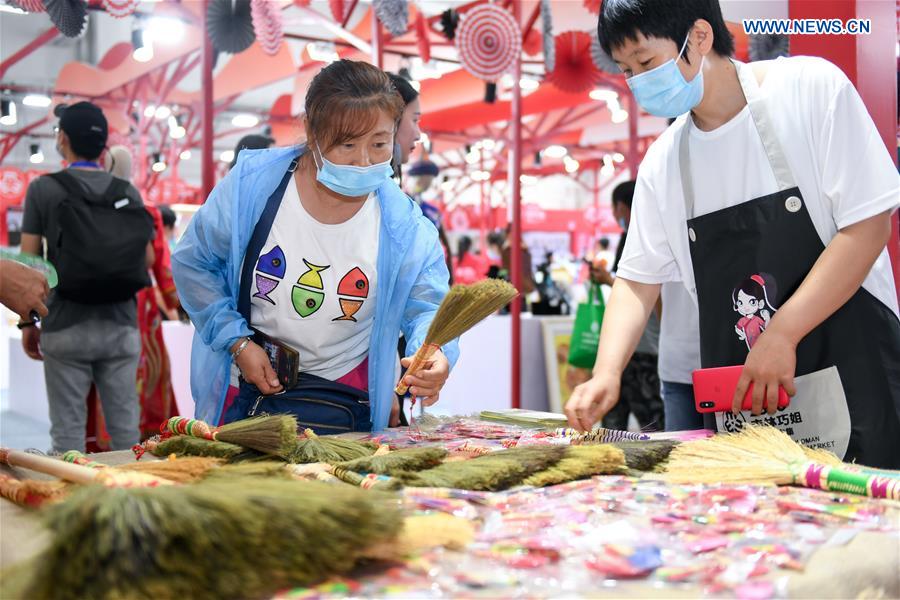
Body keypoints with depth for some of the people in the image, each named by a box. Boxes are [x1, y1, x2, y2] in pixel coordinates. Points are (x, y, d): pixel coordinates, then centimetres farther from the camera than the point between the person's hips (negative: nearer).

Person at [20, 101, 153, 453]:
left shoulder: (44, 189, -2)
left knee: (68, 427, 4)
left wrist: (28, 322, 5)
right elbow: (147, 259, 7)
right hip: (121, 326, 3)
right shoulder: (129, 192, 5)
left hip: (67, 327, -2)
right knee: (125, 424, 7)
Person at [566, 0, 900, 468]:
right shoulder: (663, 162, 5)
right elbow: (638, 279, 8)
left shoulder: (811, 89, -8)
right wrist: (606, 372, -9)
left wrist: (781, 334, -18)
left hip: (852, 377, -3)